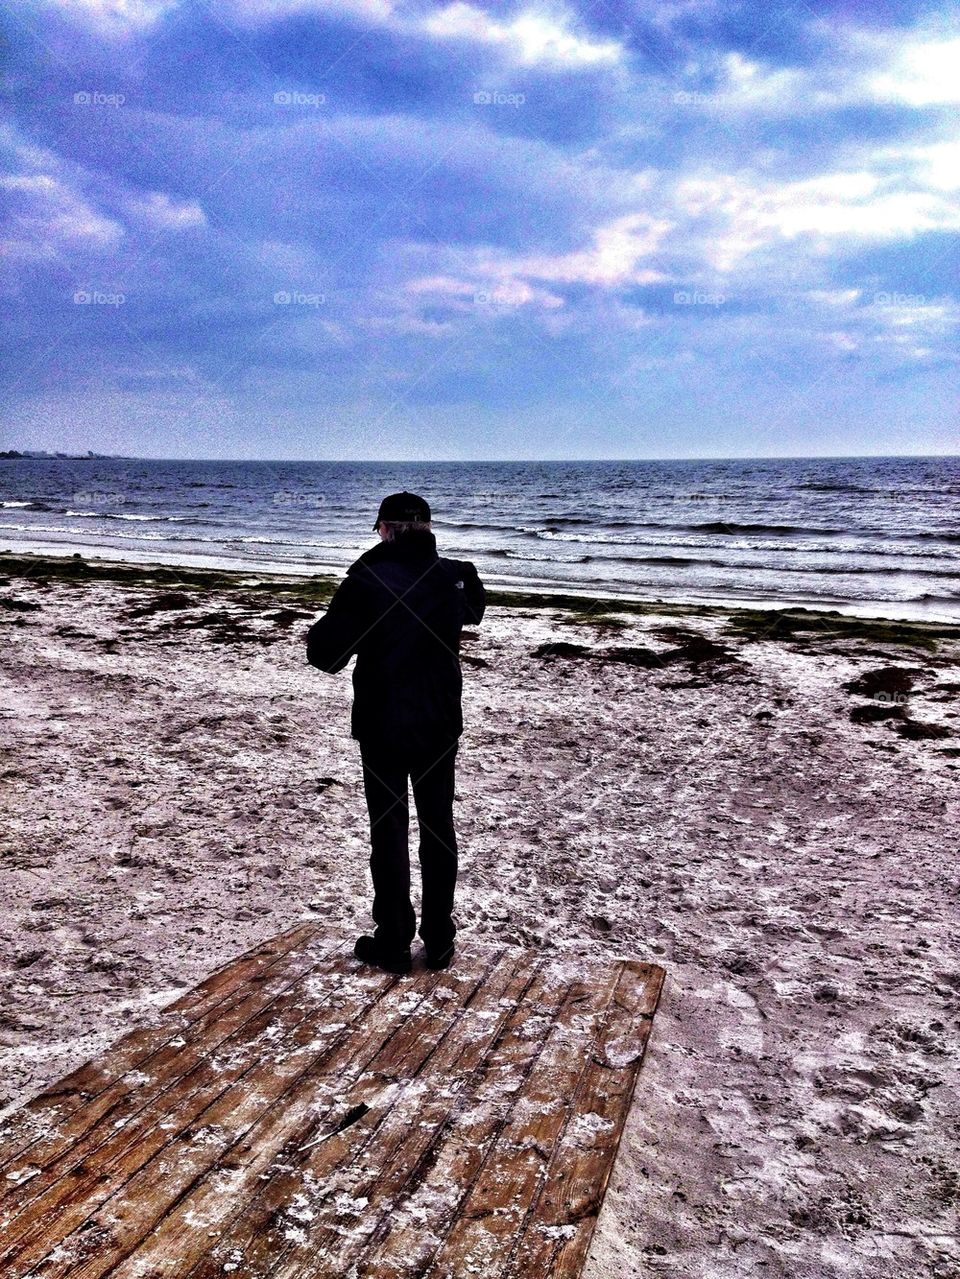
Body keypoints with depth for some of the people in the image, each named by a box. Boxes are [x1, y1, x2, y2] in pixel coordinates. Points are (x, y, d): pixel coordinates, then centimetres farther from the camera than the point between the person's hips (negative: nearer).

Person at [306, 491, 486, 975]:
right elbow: (475, 609, 21)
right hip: (440, 727, 3)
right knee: (438, 826, 14)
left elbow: (324, 655, -13)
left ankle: (393, 943, 17)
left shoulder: (365, 581, -16)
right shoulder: (456, 577, -4)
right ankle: (439, 939, 23)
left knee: (389, 830, 8)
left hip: (381, 729, -3)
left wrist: (322, 628, 8)